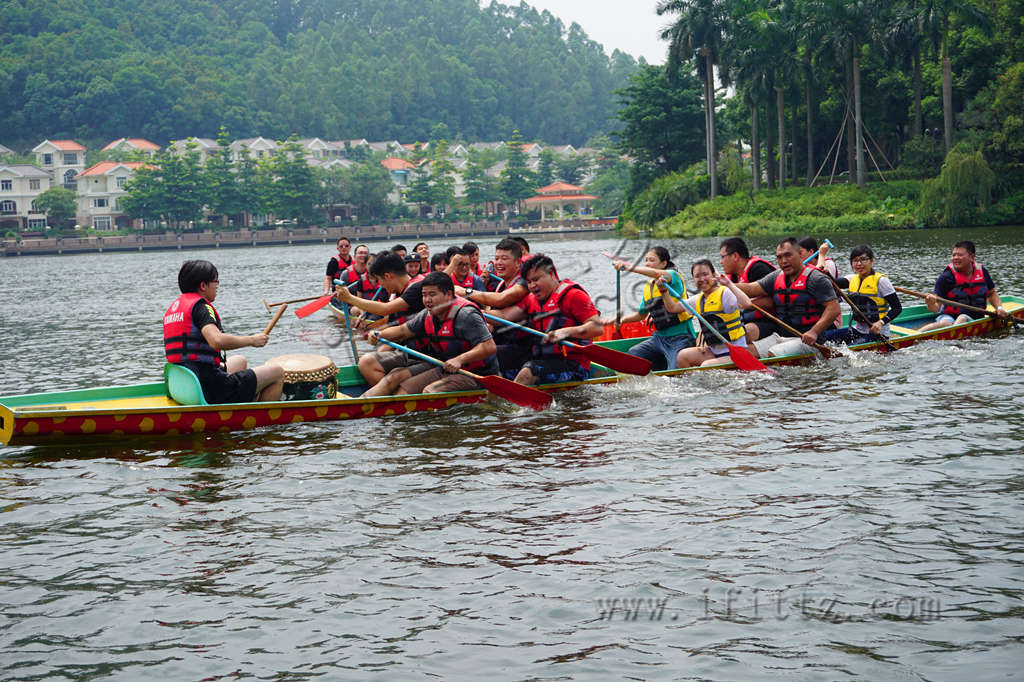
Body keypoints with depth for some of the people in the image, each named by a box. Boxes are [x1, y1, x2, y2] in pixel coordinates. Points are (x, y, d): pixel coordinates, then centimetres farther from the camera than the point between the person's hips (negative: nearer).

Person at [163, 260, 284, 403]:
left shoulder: (173, 307, 15)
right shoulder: (200, 306, -13)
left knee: (239, 361, 37)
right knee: (278, 373, 0)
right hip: (210, 390, -10)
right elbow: (216, 340, -30)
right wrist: (252, 340, -17)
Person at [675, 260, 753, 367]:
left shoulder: (724, 293, -13)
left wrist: (729, 284, -29)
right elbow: (673, 307, 19)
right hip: (714, 352, 8)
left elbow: (746, 304, -31)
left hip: (735, 354, -8)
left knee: (706, 366, -27)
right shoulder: (698, 299, 11)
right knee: (683, 356, -6)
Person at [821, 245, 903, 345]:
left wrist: (881, 323, -26)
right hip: (858, 329, 7)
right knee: (823, 337, -6)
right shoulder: (853, 279, 9)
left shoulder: (880, 280, -11)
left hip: (877, 333, -7)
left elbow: (897, 308, -12)